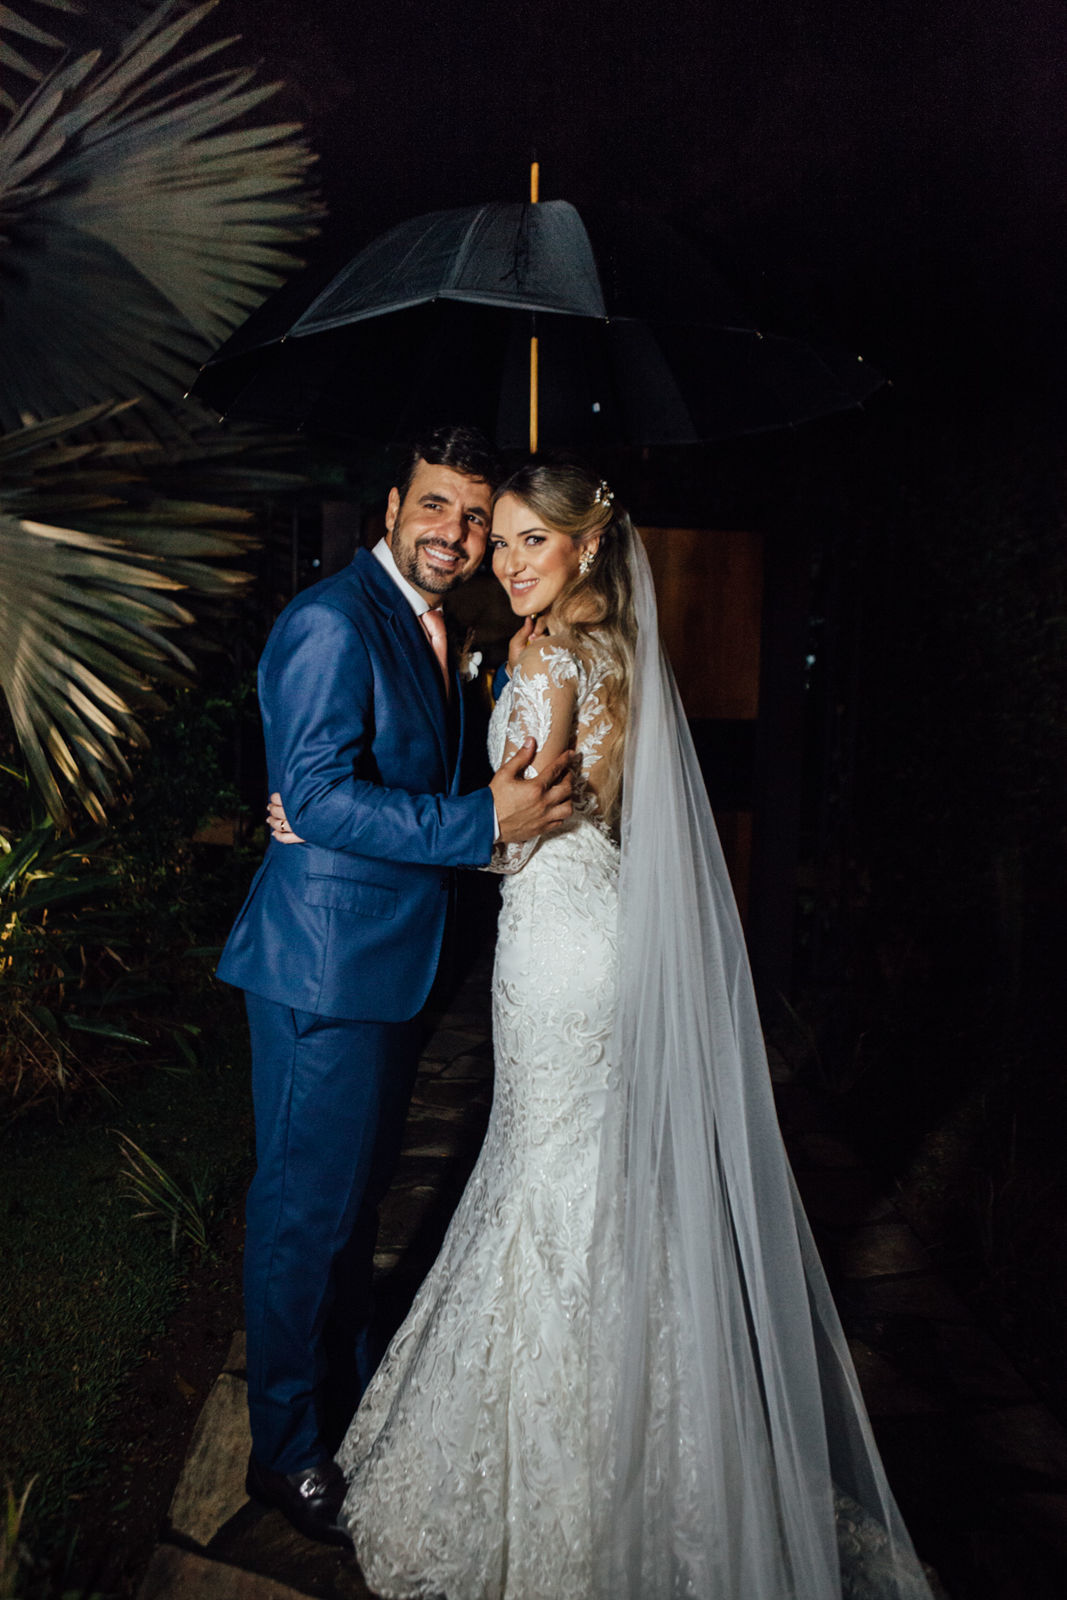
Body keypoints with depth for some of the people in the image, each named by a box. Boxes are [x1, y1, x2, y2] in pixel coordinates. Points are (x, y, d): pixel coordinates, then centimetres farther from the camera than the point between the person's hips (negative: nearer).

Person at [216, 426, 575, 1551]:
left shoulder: (429, 631, 12)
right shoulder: (333, 620, -18)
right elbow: (318, 796, -26)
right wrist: (487, 821, -28)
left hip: (389, 955, 10)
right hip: (324, 961, -9)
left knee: (357, 1191, 23)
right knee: (306, 1204, 6)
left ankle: (348, 1390, 45)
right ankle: (287, 1451, 27)